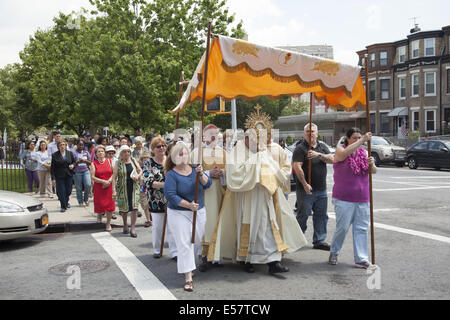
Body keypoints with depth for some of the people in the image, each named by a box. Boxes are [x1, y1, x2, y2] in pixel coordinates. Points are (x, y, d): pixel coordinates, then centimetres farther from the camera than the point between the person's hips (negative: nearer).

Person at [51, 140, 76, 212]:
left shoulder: (70, 153, 6)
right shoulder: (55, 155, -1)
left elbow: (74, 161, 16)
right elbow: (52, 168, -2)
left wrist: (73, 165, -9)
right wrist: (53, 178, -7)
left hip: (69, 175, 2)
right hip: (59, 176, -2)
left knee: (68, 190, 6)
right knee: (61, 191, -4)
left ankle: (66, 202, 35)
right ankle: (63, 206, 9)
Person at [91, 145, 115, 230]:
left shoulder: (109, 161, 6)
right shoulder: (93, 164, 2)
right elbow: (92, 177, -6)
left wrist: (109, 181, -12)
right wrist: (103, 181, -15)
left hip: (109, 187, 1)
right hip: (98, 187, 0)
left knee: (109, 205, -1)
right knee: (100, 203, 0)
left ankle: (108, 223, 13)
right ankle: (99, 214, 36)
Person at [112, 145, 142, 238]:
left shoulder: (133, 161, 6)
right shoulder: (118, 163, -3)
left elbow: (140, 170, 14)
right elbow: (114, 177, -6)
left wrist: (138, 176, -9)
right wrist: (114, 190, -14)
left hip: (134, 187, 1)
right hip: (122, 188, -1)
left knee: (134, 207, -8)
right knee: (124, 207, 8)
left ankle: (133, 228, -2)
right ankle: (125, 225, 32)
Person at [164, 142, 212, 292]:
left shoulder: (194, 169, 4)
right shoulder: (172, 174, -11)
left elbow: (207, 184, -5)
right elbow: (170, 195, -18)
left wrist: (201, 174, -25)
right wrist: (188, 205, -23)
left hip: (199, 212, 5)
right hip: (179, 213, -5)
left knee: (197, 242, 14)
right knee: (184, 243, -9)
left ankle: (188, 264, 39)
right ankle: (188, 278, -6)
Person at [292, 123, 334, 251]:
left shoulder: (322, 147, 14)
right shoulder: (300, 148, -5)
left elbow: (331, 159, 1)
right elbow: (297, 167, -15)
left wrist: (319, 155, -16)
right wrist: (305, 184, -20)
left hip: (321, 189, 6)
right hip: (306, 189, -6)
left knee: (321, 216, 9)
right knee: (303, 215, -1)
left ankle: (319, 241, 19)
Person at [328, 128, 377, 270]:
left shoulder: (364, 152, 11)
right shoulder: (340, 150, -2)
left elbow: (373, 172, 6)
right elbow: (346, 153, -27)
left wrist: (371, 164, -17)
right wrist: (363, 140, -32)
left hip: (363, 199, 5)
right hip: (344, 199, -5)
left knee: (361, 229, 5)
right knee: (342, 227, -1)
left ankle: (361, 259, 10)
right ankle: (334, 253, 21)